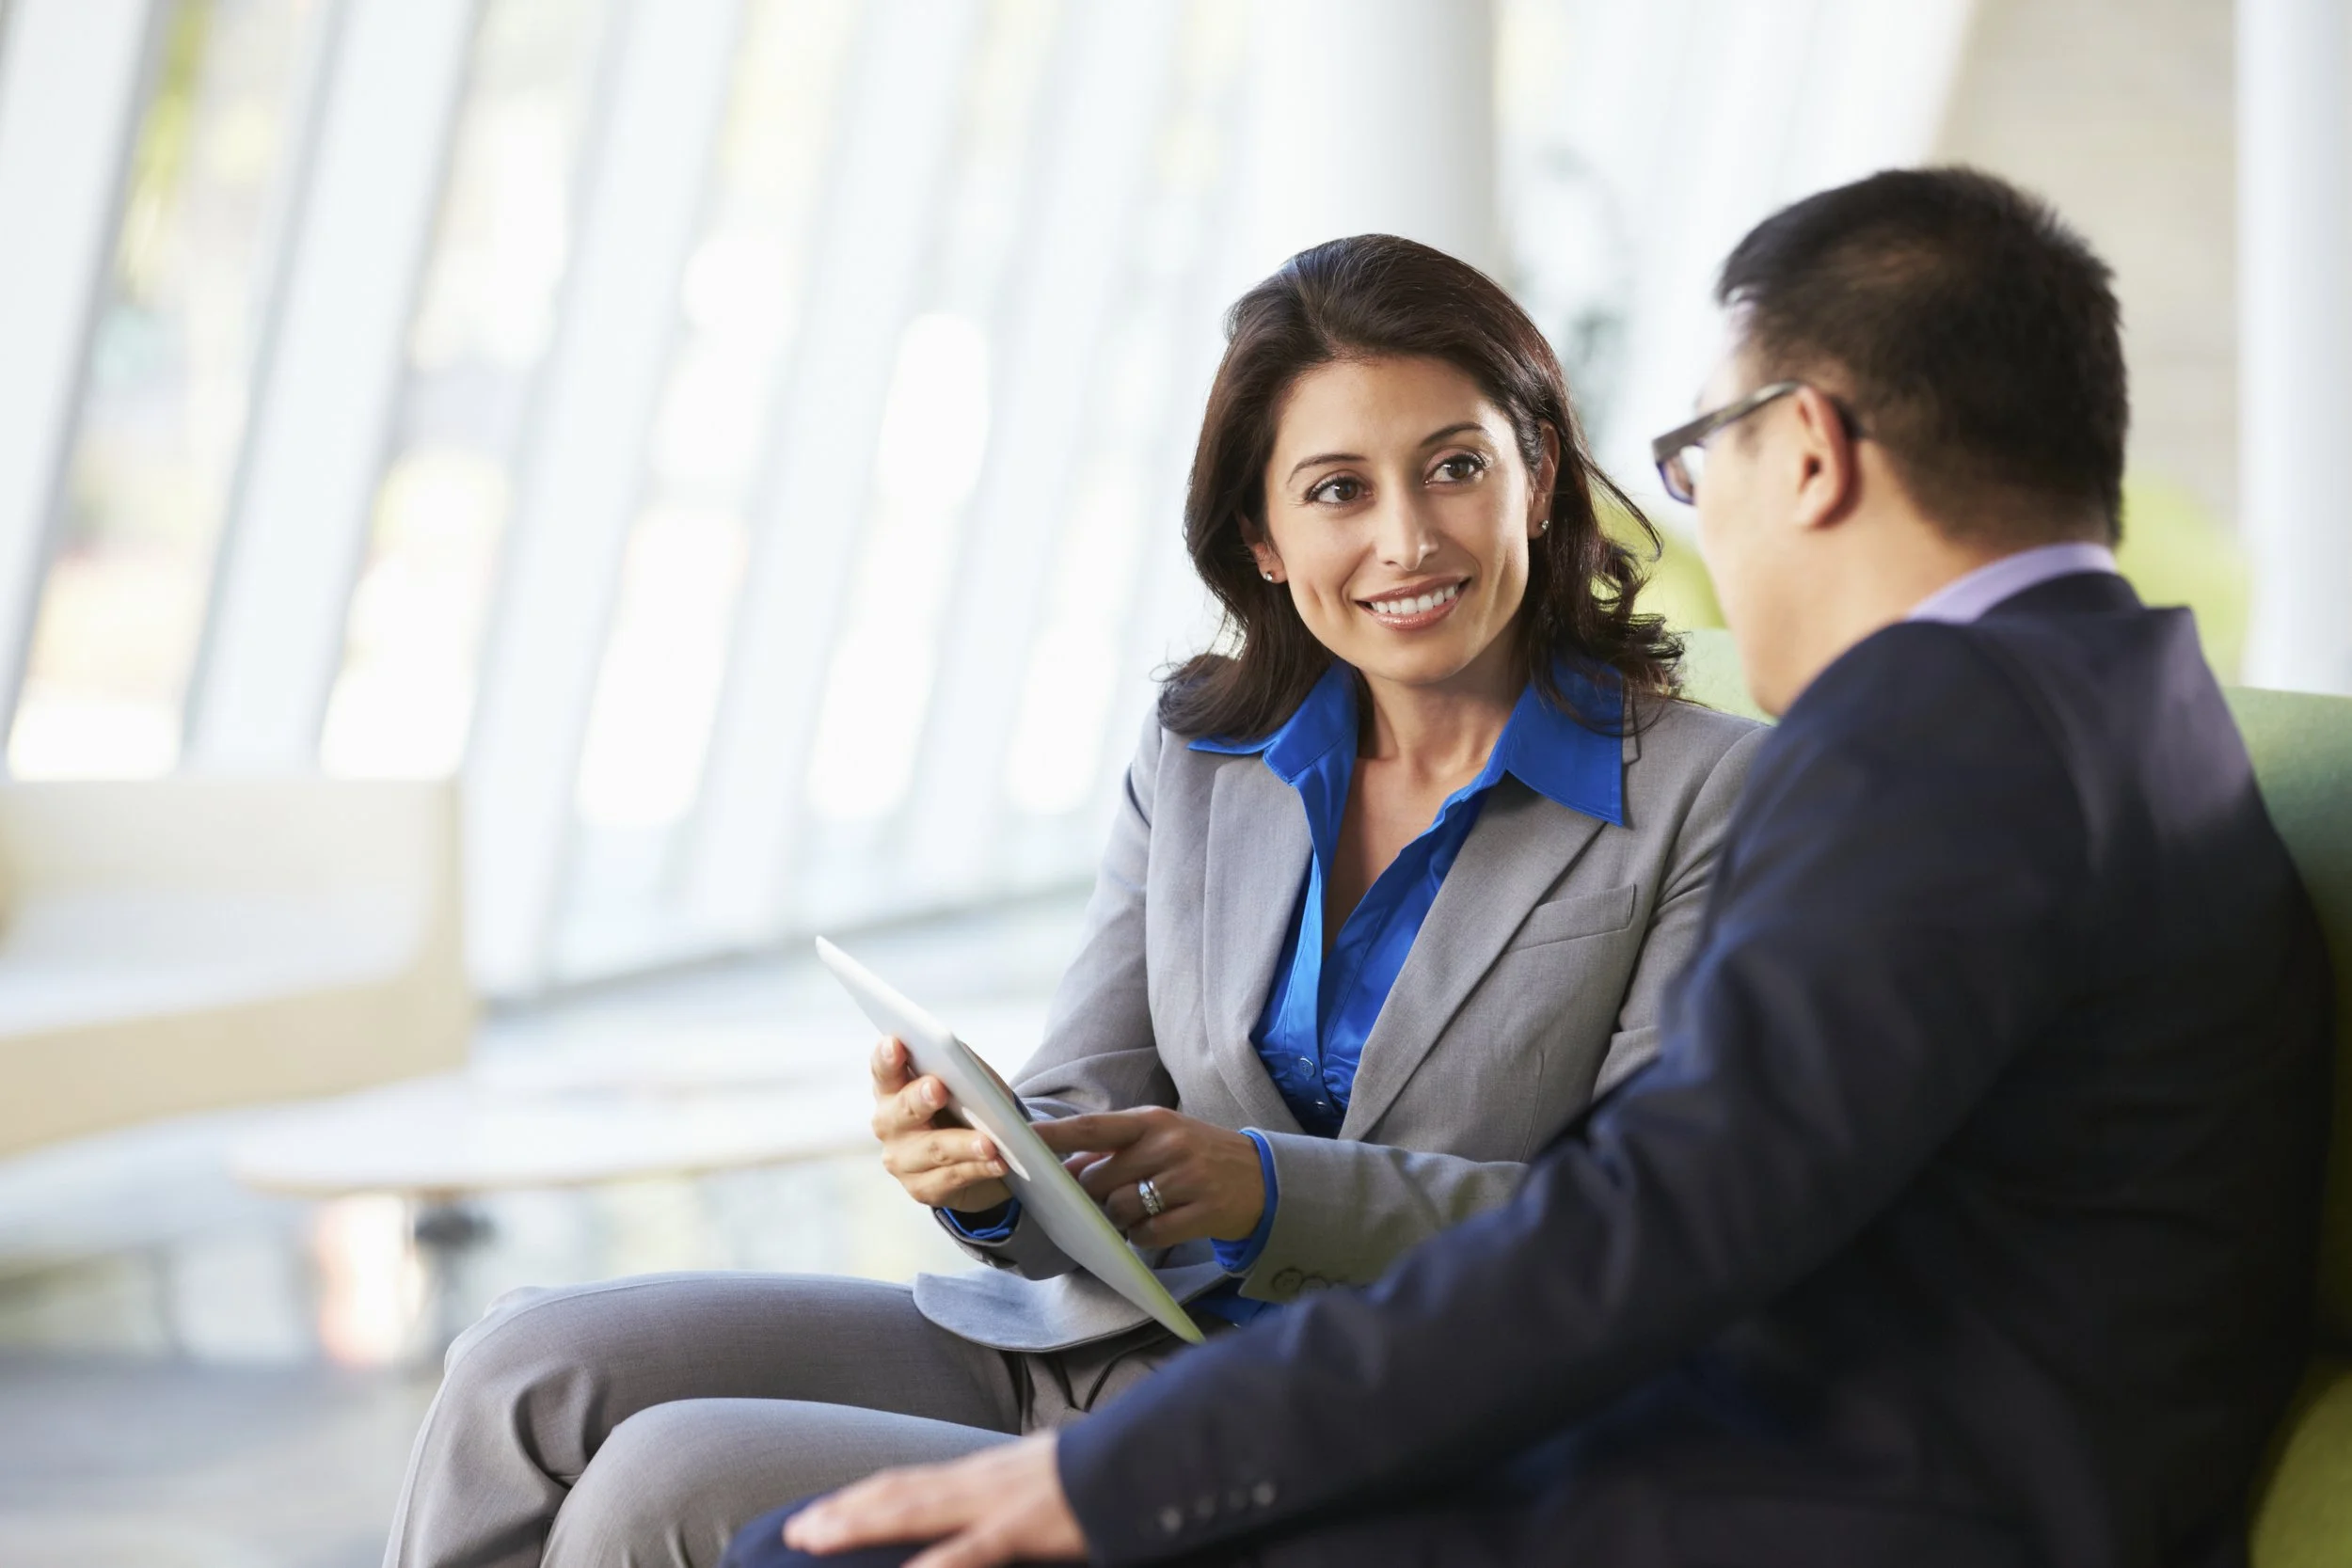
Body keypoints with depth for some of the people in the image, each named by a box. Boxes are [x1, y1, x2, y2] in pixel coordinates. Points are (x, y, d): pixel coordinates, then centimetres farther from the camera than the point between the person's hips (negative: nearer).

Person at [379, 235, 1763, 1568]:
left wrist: (1270, 1190, -23)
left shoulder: (1717, 796, -7)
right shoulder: (1197, 758, 11)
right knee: (530, 1380, -8)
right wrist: (993, 1173, -17)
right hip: (1090, 1342, 6)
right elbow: (1090, 1119, 8)